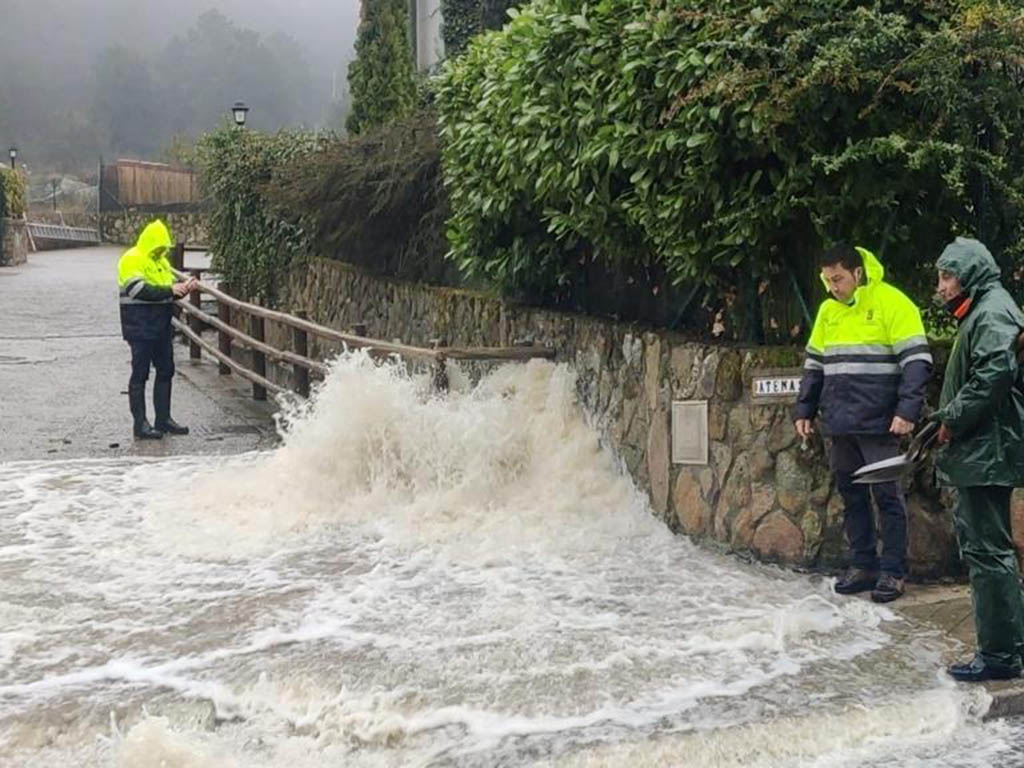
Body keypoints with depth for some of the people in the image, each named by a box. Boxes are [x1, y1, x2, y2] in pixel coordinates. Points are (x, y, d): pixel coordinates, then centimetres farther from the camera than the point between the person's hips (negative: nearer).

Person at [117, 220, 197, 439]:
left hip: (161, 326, 9)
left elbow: (171, 284, 16)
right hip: (140, 327, -9)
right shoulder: (132, 260, -11)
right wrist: (169, 290, -26)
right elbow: (139, 290, -23)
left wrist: (184, 287, -5)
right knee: (140, 374, -2)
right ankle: (140, 423, 3)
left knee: (166, 371, 11)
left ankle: (163, 419, 19)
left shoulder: (161, 261, 16)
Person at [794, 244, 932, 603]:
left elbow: (916, 360, -12)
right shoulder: (828, 311, 12)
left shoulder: (892, 303, -9)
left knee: (887, 496, 0)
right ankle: (862, 565, 20)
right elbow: (814, 365, 19)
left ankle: (893, 572, 7)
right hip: (840, 424, 6)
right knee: (851, 495, 10)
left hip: (878, 424, -6)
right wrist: (804, 410, 13)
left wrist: (907, 411, -20)